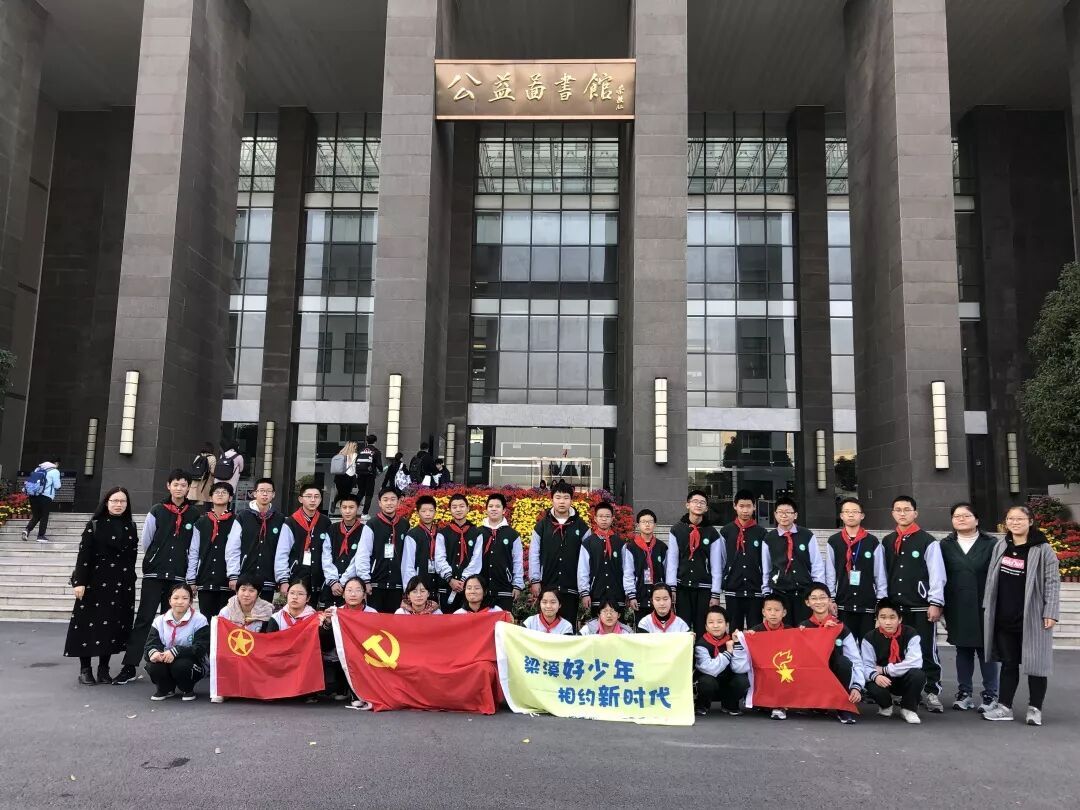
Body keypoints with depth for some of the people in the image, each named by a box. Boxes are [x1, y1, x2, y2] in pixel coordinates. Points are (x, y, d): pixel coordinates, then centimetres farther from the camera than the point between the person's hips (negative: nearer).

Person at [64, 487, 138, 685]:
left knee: (115, 623, 4)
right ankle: (85, 669, 11)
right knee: (89, 622, 0)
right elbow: (83, 554, -8)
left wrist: (130, 580, 10)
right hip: (95, 582, -3)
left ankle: (103, 669, 13)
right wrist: (80, 581, -14)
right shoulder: (95, 525, -3)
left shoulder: (131, 527, 8)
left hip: (122, 584, 3)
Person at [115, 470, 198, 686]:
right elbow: (146, 542, 8)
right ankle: (129, 667, 1)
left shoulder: (194, 515, 3)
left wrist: (190, 578, 2)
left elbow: (193, 550, 3)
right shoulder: (157, 511, 1)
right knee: (144, 619, -2)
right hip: (154, 574, -1)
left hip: (178, 576, 1)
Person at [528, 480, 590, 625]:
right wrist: (534, 580, -1)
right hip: (546, 586, 0)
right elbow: (534, 554, 4)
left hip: (571, 587, 0)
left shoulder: (581, 526, 3)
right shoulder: (542, 525, 4)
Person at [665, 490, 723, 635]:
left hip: (704, 588, 0)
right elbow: (671, 561, 1)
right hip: (682, 587, 0)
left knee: (702, 629, 1)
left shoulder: (712, 533, 4)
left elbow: (716, 566, 3)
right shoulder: (676, 530, 4)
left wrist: (715, 594, -1)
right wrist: (670, 588, -5)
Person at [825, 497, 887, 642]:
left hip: (868, 604, 0)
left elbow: (880, 574, 3)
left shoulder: (873, 542, 2)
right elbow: (830, 574, 3)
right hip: (843, 605, 0)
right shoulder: (833, 542, 3)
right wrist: (831, 600, 0)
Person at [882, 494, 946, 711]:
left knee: (927, 651, 0)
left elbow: (937, 574, -6)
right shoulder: (887, 542, 11)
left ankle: (931, 692, 10)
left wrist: (935, 603, -11)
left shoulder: (928, 541, -3)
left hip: (921, 607, -4)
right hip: (895, 606, 4)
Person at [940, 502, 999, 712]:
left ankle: (990, 695, 13)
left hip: (984, 608, -2)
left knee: (986, 651, 3)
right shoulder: (945, 546, 7)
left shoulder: (991, 544, 0)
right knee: (963, 651, 10)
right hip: (958, 609, 2)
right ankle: (964, 693, 19)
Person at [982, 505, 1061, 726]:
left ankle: (1035, 708, 15)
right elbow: (992, 579, 14)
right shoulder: (1000, 546, 8)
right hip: (1004, 618, 5)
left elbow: (1052, 582, -9)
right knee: (1008, 663, 11)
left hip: (1032, 618, -5)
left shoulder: (1043, 550, -7)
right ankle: (1004, 706, 17)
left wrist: (1050, 613, -14)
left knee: (1035, 663, 4)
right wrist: (988, 607, 11)